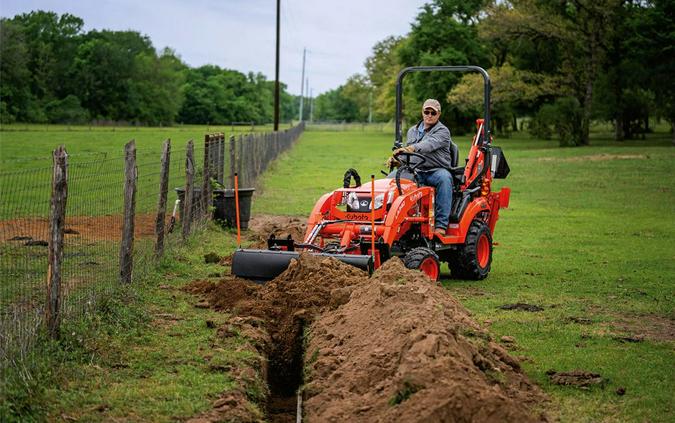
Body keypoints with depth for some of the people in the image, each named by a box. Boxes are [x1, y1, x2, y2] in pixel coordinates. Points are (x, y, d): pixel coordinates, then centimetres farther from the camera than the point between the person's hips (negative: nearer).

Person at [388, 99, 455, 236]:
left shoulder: (442, 131, 0)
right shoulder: (412, 131, 20)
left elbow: (430, 144, -21)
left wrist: (411, 148, -40)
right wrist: (396, 160, -1)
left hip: (436, 171, -4)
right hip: (416, 171, 4)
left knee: (444, 178, -39)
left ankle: (441, 225, -41)